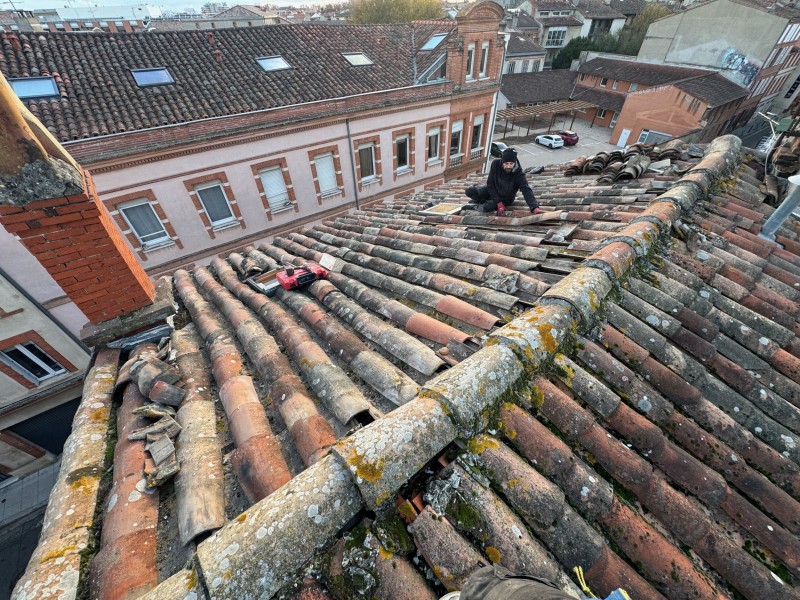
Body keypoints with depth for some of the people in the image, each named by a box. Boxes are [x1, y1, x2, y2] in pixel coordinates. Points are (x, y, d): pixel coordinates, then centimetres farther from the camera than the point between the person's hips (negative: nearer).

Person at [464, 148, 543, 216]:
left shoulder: (519, 174, -29)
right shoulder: (495, 164, -23)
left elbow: (526, 191, -37)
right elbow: (490, 184, -19)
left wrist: (535, 208, -54)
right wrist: (499, 203, -28)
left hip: (505, 198, -2)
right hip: (492, 191, 2)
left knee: (487, 207, -32)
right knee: (469, 191, -17)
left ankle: (474, 207, 3)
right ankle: (482, 201, 14)